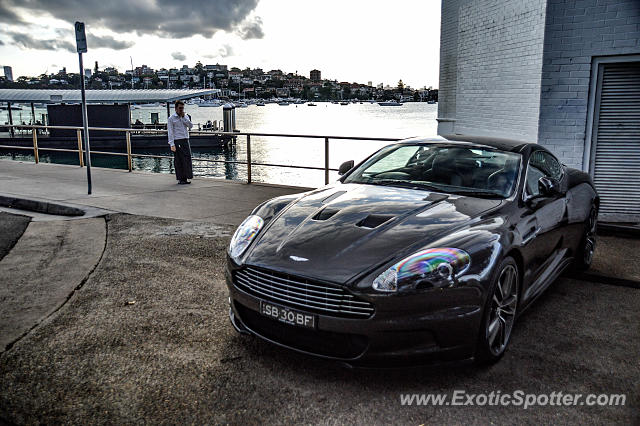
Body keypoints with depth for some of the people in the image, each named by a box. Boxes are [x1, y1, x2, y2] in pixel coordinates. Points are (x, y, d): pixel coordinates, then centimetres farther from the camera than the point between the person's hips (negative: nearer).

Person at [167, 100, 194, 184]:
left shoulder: (185, 116, 14)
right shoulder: (171, 118, -2)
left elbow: (191, 126, 2)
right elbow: (170, 132, -6)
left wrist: (184, 117, -7)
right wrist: (172, 145, -13)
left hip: (186, 140, 5)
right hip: (177, 142, -5)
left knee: (187, 159, 0)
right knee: (179, 161, -3)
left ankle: (186, 178, 6)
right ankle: (180, 179, 2)